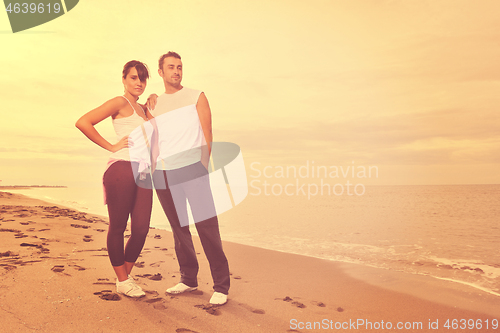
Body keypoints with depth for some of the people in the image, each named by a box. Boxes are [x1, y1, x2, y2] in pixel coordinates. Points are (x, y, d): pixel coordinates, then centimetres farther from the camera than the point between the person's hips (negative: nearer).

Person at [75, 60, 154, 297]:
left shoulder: (143, 109, 24)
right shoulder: (120, 103, 0)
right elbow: (83, 122, -9)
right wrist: (111, 147, -7)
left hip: (144, 174, 7)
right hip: (122, 169, -7)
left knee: (141, 229, 2)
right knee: (118, 227, 3)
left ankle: (125, 276, 21)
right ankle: (122, 280, 16)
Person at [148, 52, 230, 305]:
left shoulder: (197, 97, 10)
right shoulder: (153, 103, 20)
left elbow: (207, 135, 2)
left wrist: (203, 167, -8)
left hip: (191, 169, -4)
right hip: (162, 173, 4)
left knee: (207, 227, -8)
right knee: (178, 228, 10)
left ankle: (221, 286, 0)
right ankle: (188, 279, 23)